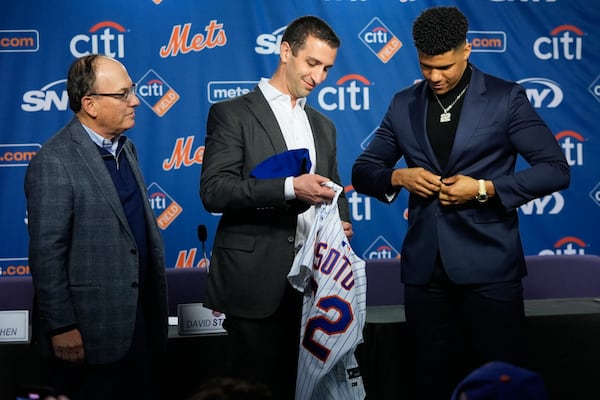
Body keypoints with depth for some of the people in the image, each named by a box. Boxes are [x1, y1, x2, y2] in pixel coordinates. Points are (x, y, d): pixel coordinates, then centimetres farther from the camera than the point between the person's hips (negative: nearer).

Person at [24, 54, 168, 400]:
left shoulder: (126, 148, 10)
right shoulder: (55, 162, -16)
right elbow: (46, 254, -17)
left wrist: (153, 304, 14)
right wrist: (61, 327, -16)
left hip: (138, 318, 8)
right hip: (90, 331, -8)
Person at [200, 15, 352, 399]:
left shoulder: (323, 126, 18)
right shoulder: (232, 114, -2)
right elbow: (214, 191, -13)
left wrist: (341, 223, -1)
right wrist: (289, 187, -24)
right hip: (256, 280, -5)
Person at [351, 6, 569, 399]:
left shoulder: (506, 98, -1)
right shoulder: (404, 104, 9)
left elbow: (556, 169, -4)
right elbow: (363, 171, 14)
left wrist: (485, 188, -14)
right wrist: (398, 177, -7)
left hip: (488, 265, -3)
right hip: (425, 267, 4)